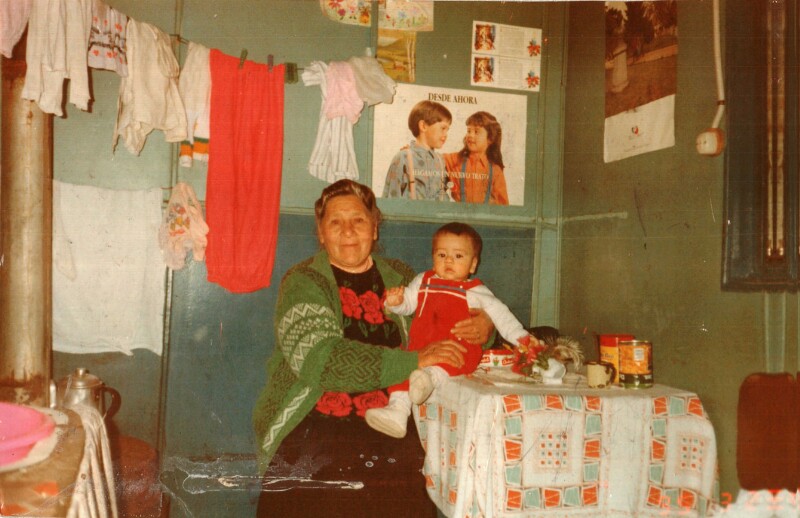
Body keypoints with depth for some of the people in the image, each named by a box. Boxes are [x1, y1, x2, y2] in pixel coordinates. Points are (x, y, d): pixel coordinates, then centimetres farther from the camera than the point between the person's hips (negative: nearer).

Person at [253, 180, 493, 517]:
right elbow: (318, 358, -15)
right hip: (313, 426, -3)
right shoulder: (302, 283, 1)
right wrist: (413, 361, -18)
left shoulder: (400, 278, 13)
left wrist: (483, 325, 2)